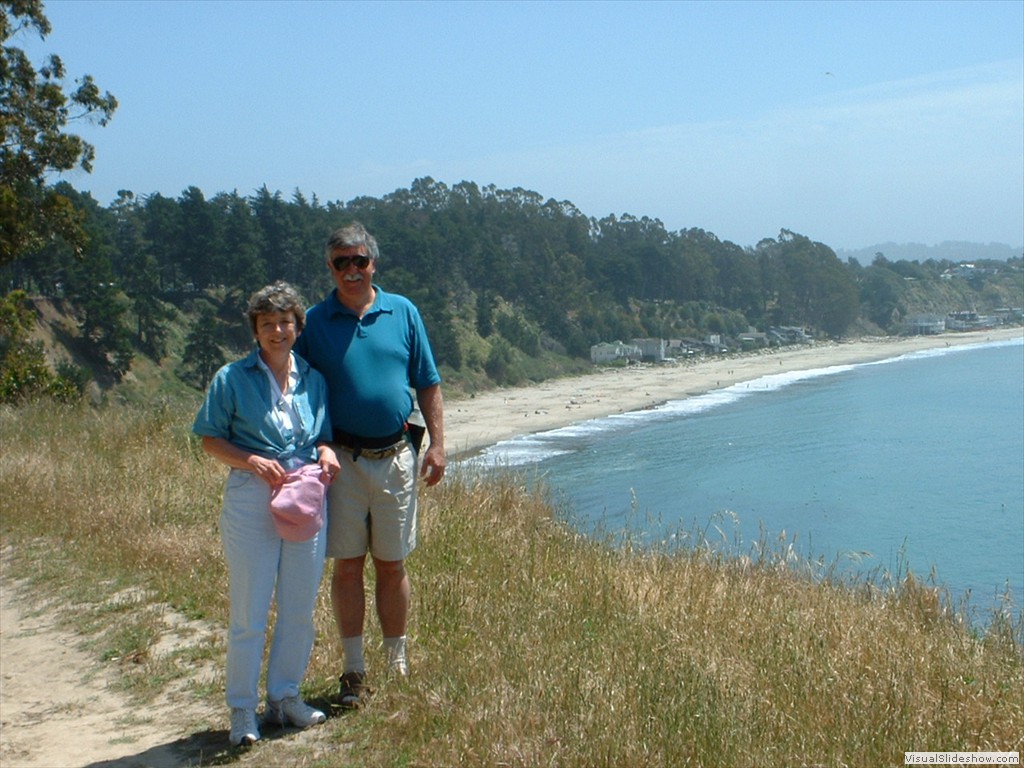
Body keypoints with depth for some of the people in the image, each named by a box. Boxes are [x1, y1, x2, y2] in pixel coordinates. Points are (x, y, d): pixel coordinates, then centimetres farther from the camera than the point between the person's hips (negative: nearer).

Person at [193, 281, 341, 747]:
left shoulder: (313, 378, 9)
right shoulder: (232, 379, -2)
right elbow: (210, 440, -1)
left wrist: (326, 452, -4)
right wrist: (253, 461, -16)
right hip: (251, 500, -4)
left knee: (299, 610, 12)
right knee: (248, 614, 1)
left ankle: (285, 696, 28)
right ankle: (243, 711, 14)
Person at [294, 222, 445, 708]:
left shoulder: (403, 313, 6)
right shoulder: (315, 321, 2)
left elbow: (428, 385, 8)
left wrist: (437, 444, 1)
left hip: (395, 456, 1)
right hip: (340, 458, -1)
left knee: (392, 565, 9)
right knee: (347, 565, 3)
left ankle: (397, 663, 22)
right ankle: (353, 669, 15)